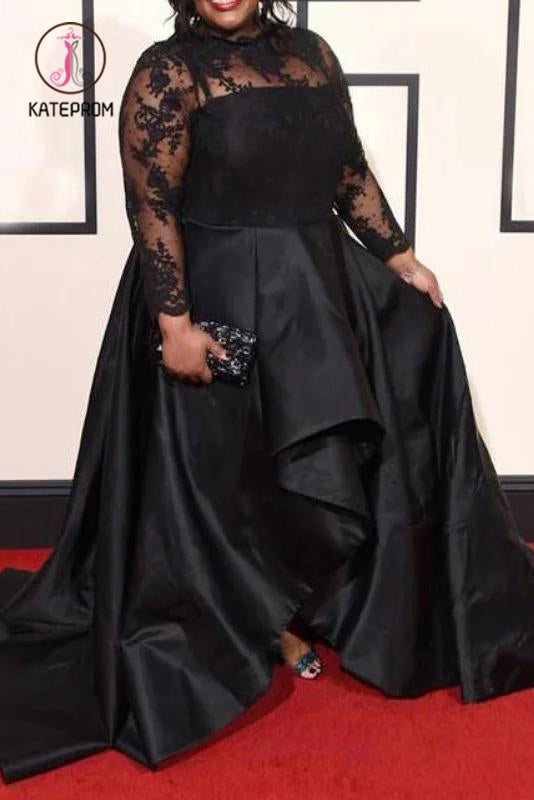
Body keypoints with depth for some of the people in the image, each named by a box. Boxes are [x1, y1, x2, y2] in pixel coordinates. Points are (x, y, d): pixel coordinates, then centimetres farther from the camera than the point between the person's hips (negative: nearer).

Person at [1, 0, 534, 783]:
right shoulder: (167, 72, -9)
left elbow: (351, 172, 13)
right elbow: (152, 204, -16)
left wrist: (402, 259, 11)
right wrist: (174, 322, -22)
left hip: (321, 291, 6)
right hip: (217, 302, -6)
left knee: (328, 469, 13)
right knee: (232, 480, 7)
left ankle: (286, 612, 36)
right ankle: (251, 629, 29)